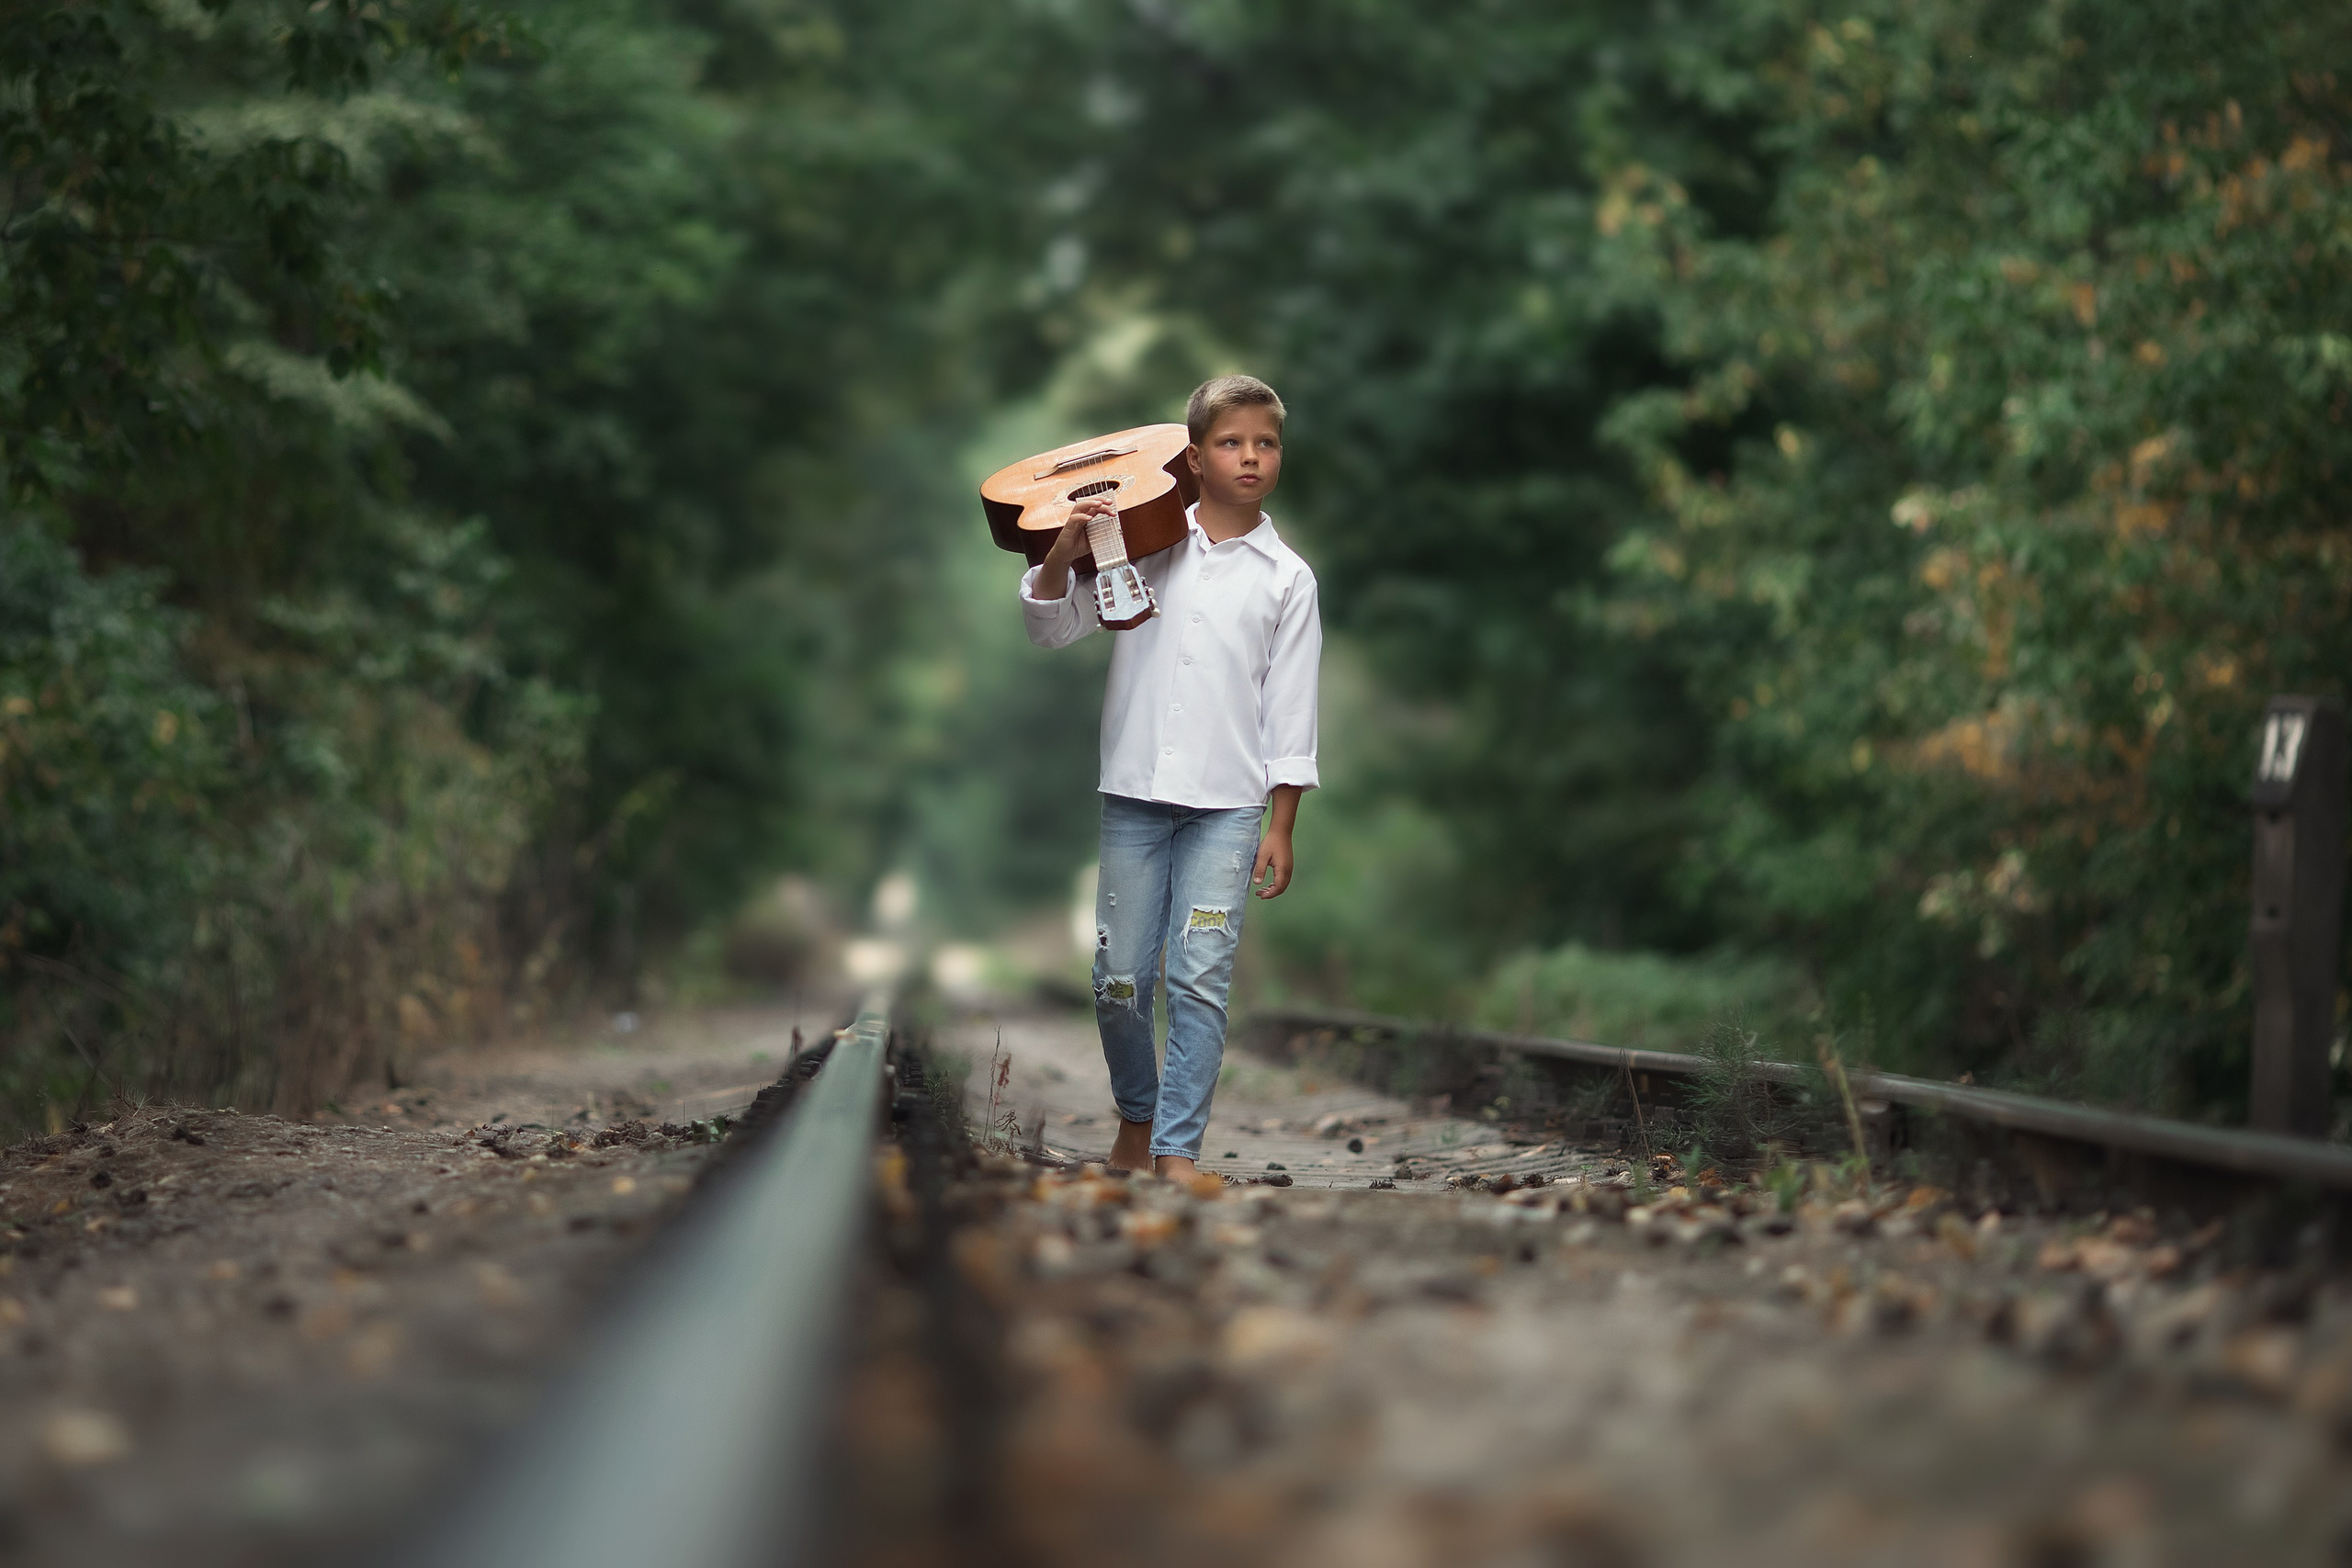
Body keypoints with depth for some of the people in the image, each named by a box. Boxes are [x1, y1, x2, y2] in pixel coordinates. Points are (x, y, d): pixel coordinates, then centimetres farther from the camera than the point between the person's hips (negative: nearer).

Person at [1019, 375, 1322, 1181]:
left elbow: (1291, 709, 5)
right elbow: (1053, 628, 5)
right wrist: (1063, 554, -15)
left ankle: (1177, 1152, -3)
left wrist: (1282, 827, 1)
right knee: (1119, 978, 4)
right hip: (1135, 794, 1)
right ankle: (1136, 1117, 26)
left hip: (1228, 806, -1)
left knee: (1201, 980, -8)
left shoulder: (1287, 576, 4)